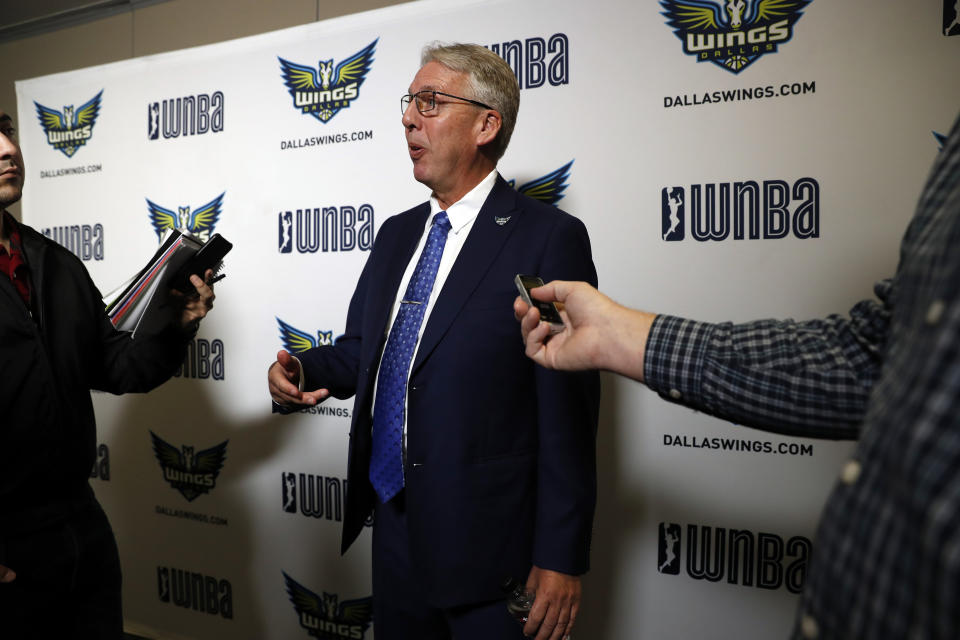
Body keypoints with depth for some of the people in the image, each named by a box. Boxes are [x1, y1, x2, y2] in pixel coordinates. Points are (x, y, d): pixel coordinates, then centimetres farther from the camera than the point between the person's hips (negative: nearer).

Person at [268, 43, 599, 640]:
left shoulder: (550, 238, -13)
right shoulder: (397, 234, 10)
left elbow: (567, 411, -15)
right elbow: (360, 349, 17)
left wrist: (561, 559, -15)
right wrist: (301, 369, -4)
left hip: (491, 545, -6)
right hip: (394, 523, 7)